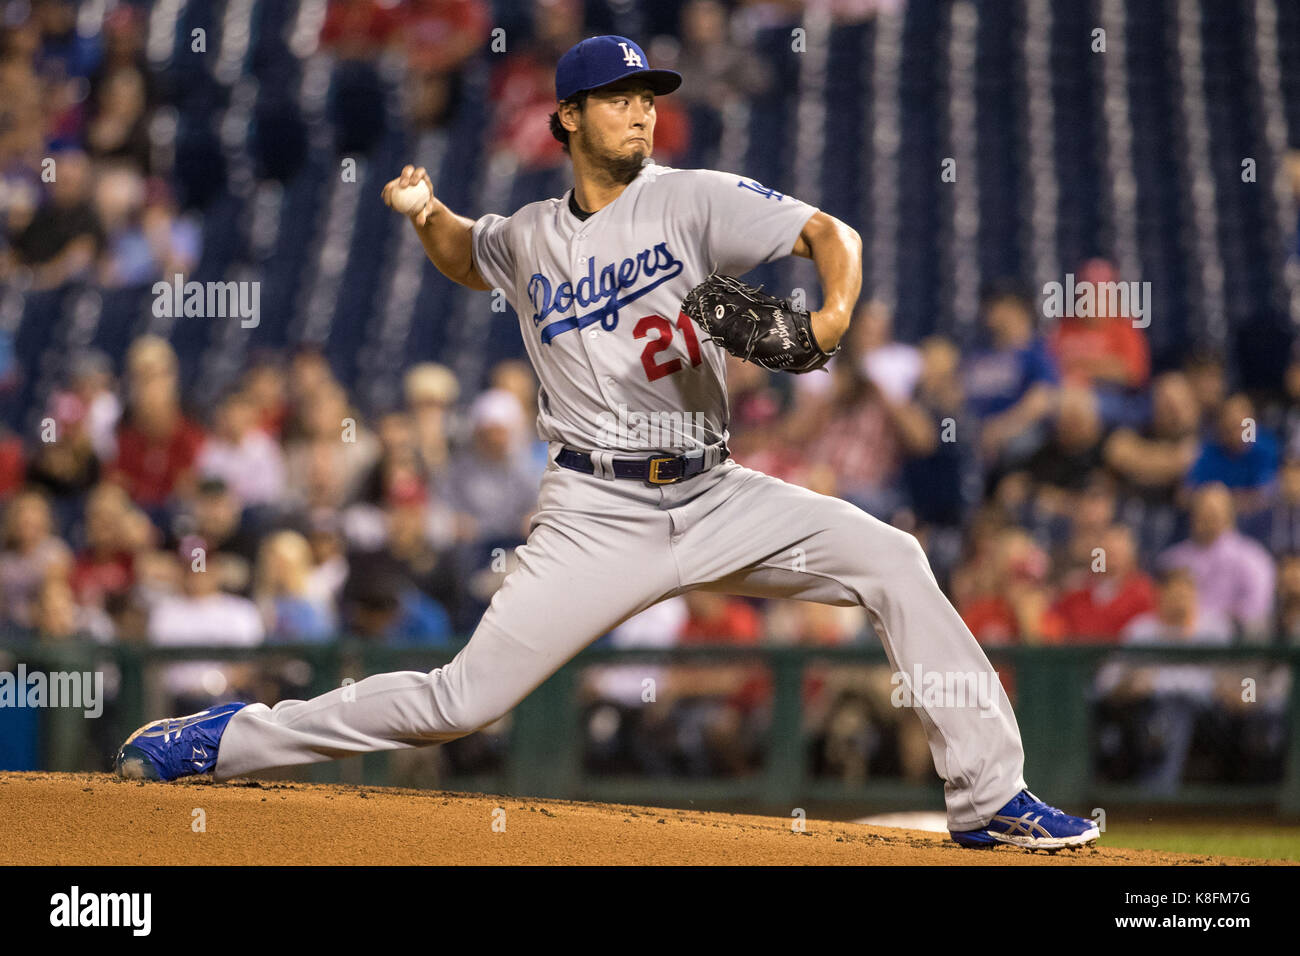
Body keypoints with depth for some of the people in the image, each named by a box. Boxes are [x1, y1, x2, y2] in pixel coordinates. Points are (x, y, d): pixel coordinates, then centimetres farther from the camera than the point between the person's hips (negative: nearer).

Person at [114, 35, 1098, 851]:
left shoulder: (692, 199, -1)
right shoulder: (527, 241, 7)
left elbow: (831, 233, -10)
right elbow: (465, 255, 32)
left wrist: (834, 315, -30)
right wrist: (426, 214, 12)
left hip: (714, 497, 1)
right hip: (598, 514, -1)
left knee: (892, 560, -16)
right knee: (464, 699, -8)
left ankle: (990, 799, -10)